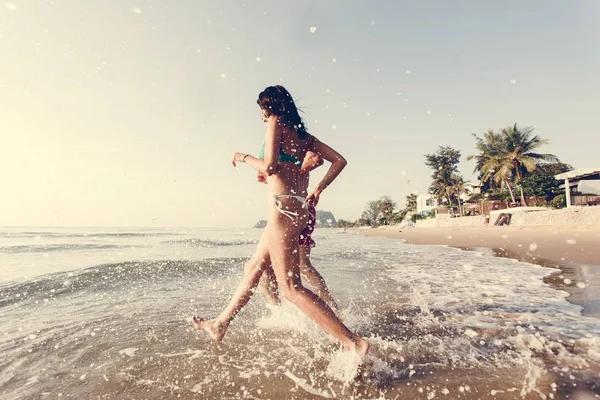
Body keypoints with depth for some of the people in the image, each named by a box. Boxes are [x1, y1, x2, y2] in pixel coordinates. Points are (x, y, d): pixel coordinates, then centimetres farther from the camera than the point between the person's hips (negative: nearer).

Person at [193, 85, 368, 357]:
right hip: (299, 206, 9)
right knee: (254, 268, 17)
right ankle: (220, 326, 34)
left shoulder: (276, 122, -1)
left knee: (290, 287, -9)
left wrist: (244, 157, 4)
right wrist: (318, 189, 17)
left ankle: (353, 343, -10)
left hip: (283, 206, -9)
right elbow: (339, 160, 15)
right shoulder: (302, 134, 19)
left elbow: (268, 167, -14)